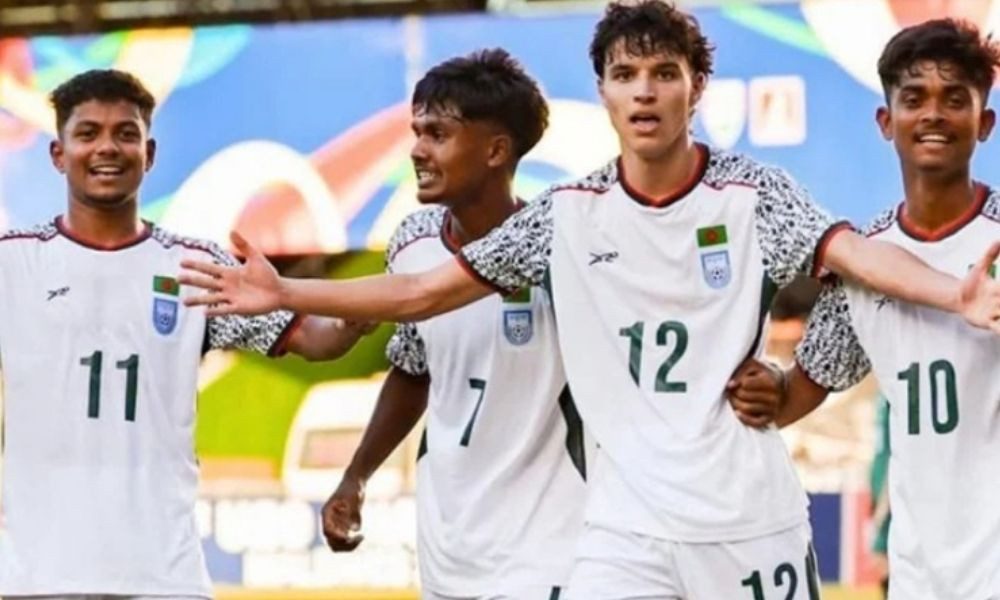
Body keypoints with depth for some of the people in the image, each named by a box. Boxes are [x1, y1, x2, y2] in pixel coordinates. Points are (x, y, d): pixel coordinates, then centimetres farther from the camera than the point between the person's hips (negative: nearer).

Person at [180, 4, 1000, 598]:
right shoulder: (569, 215, 4)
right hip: (626, 528, 2)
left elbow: (854, 253, -19)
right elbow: (429, 290, 8)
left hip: (748, 521, -2)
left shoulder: (751, 193, -3)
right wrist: (285, 294, 0)